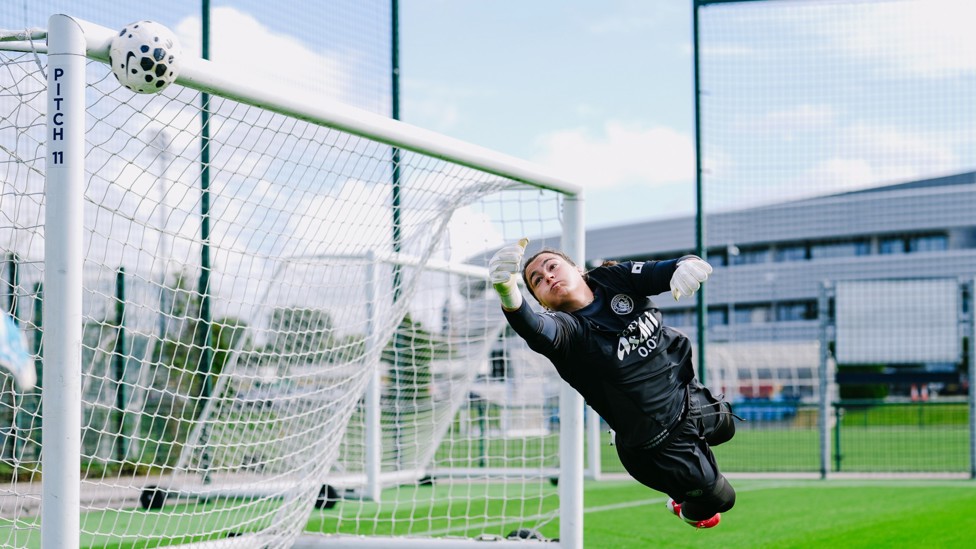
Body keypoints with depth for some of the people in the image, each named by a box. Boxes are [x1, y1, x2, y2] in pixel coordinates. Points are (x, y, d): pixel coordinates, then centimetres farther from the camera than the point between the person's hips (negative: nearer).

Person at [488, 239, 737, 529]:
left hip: (693, 396, 5)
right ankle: (687, 509, 47)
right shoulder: (565, 327, -27)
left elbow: (664, 271, -25)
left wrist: (687, 265, -52)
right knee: (718, 498, 12)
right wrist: (508, 294, -72)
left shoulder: (615, 279, -12)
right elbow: (534, 330, -49)